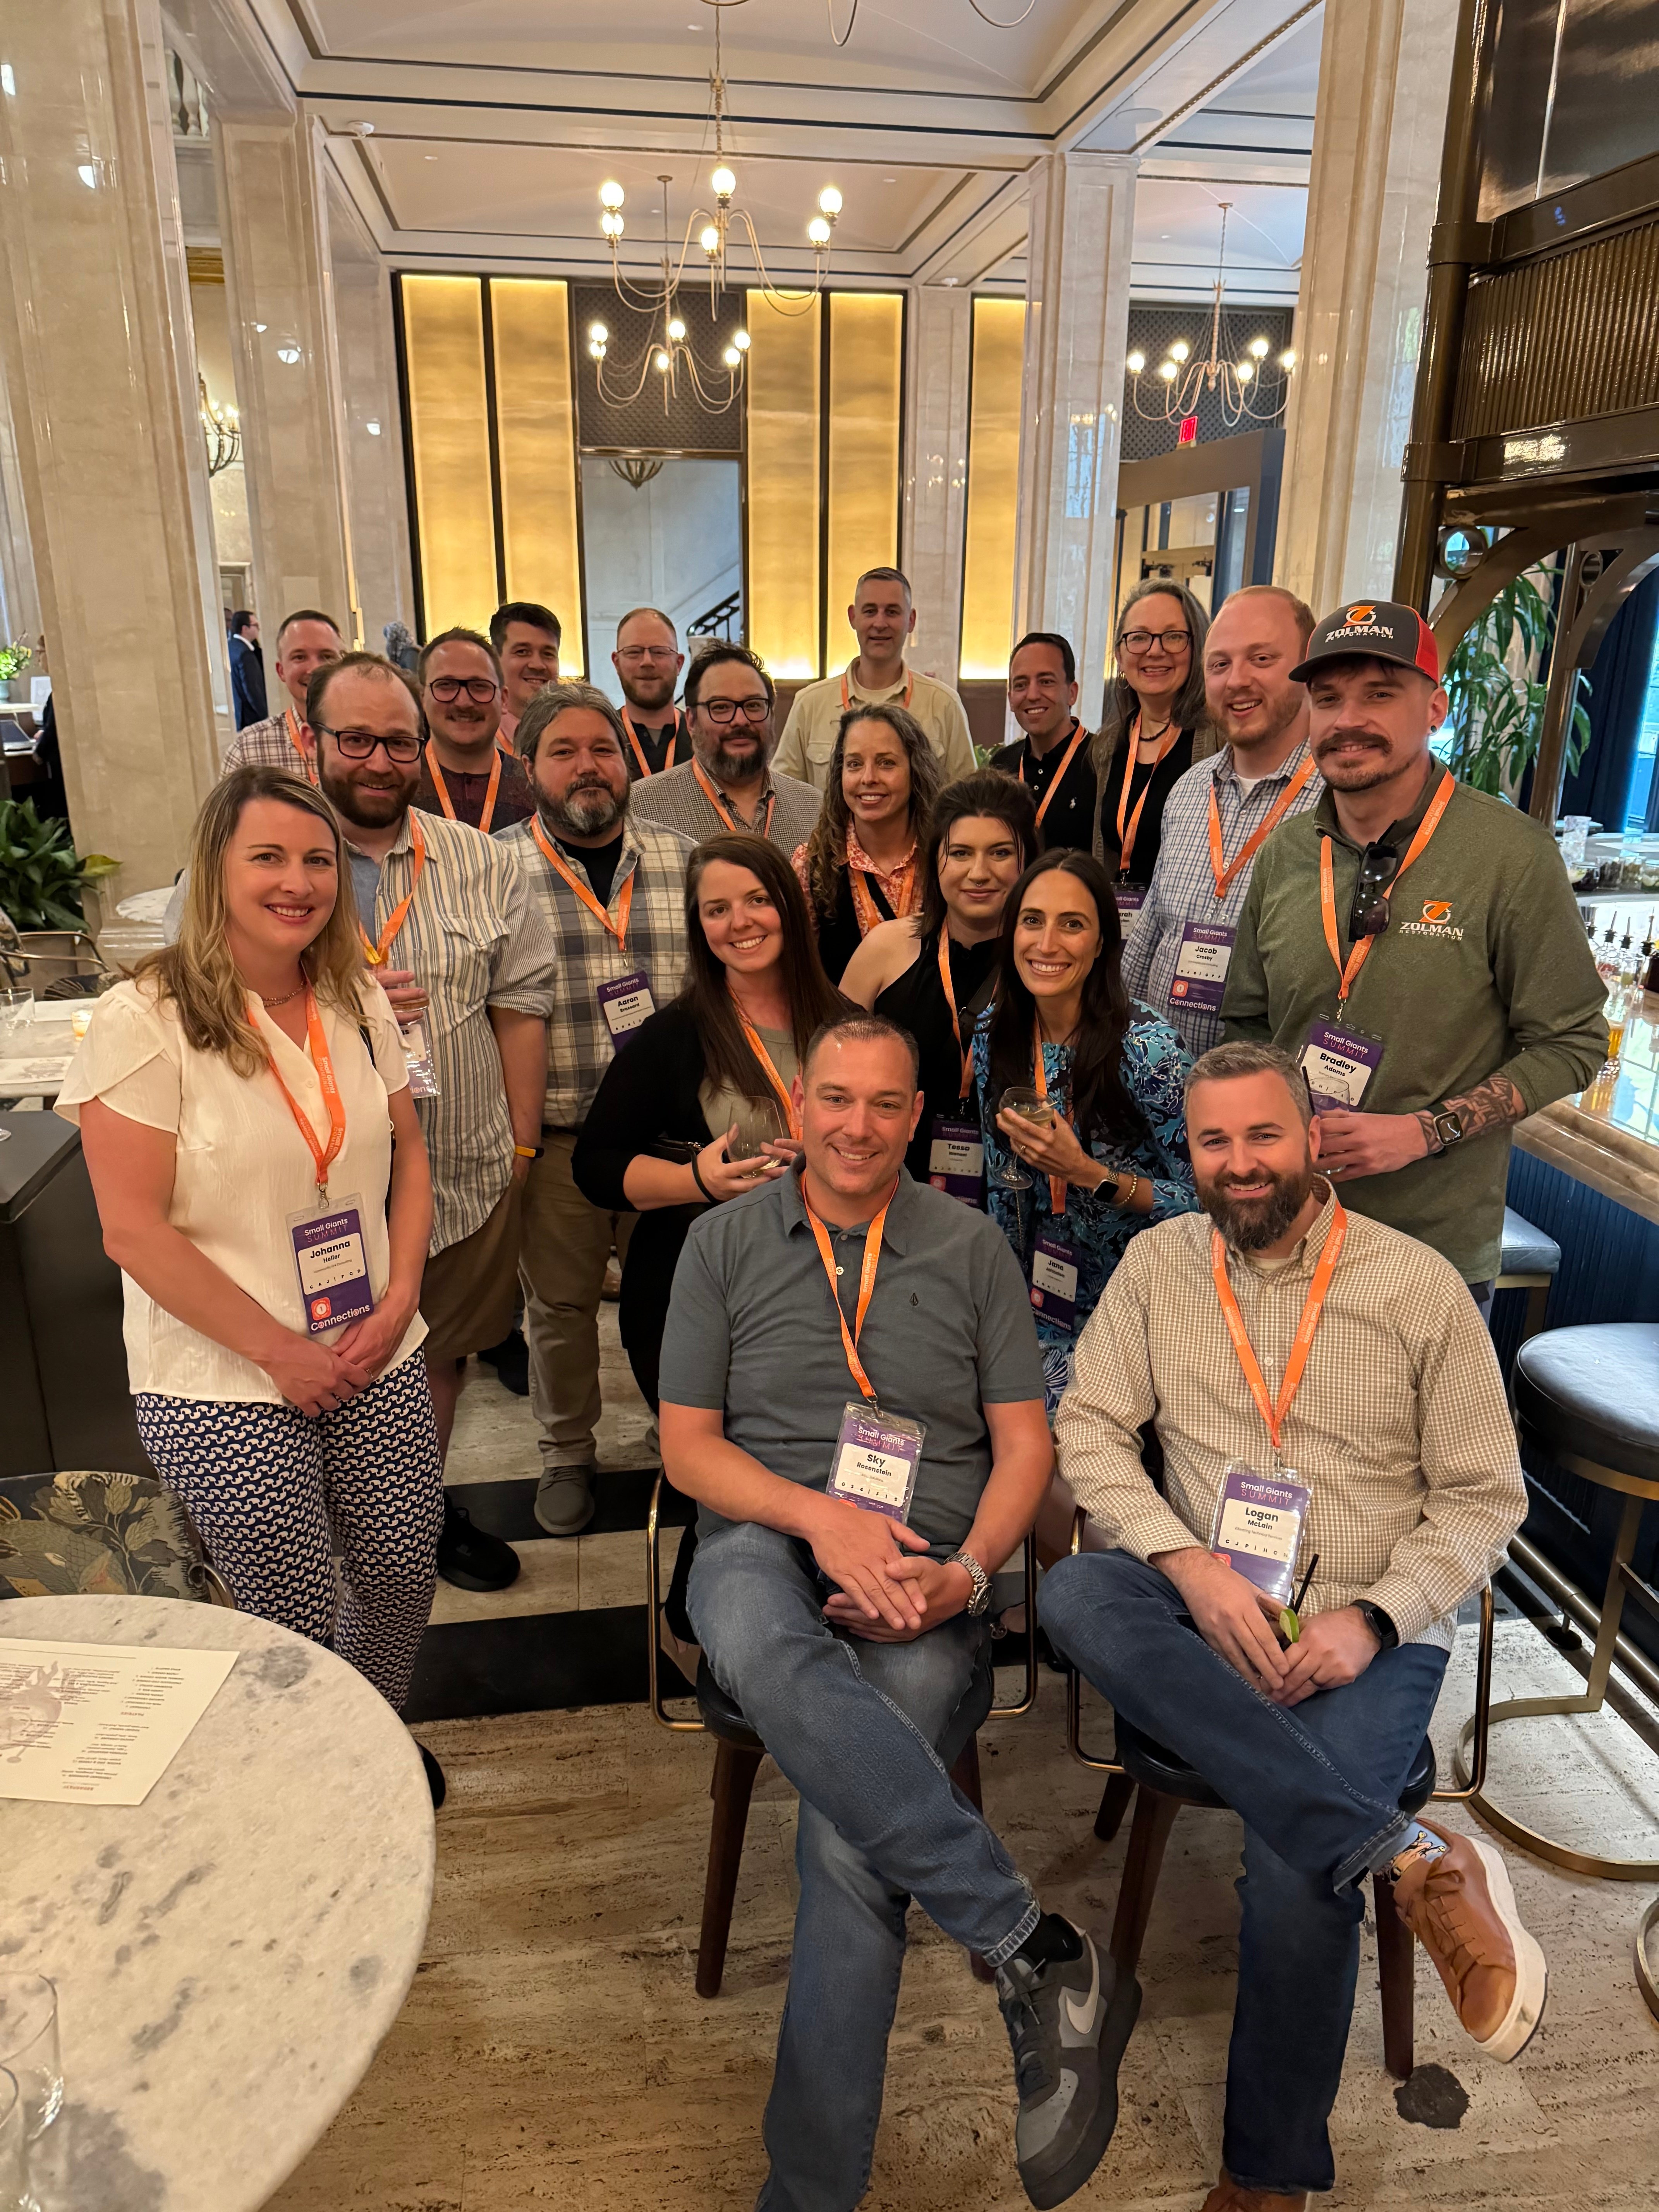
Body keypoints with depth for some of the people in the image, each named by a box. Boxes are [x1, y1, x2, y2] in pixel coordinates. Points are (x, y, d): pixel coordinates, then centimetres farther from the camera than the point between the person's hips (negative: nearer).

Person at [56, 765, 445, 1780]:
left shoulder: (359, 1002, 4)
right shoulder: (144, 1021, -14)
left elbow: (407, 1155, 10)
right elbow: (134, 1231, -15)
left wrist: (399, 1300, -4)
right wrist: (281, 1351, -14)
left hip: (380, 1359, 5)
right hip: (226, 1387, -5)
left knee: (405, 1567, 12)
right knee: (295, 1619, 5)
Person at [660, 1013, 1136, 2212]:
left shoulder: (971, 1246, 10)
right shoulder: (724, 1240, 9)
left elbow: (1026, 1447, 9)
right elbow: (687, 1446, 6)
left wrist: (963, 1574, -10)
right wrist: (819, 1516, -11)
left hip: (928, 1584, 0)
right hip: (766, 1545, 0)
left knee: (849, 1840, -26)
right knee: (760, 1643, -38)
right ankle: (1042, 1953, -34)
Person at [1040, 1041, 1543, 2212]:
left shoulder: (1421, 1285, -3)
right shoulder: (1157, 1262, 4)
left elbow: (1485, 1496, 0)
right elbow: (1089, 1429, 0)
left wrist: (1371, 1618, -15)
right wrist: (1190, 1563, -15)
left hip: (1369, 1630, -2)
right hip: (1207, 1605, 3)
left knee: (1296, 1872, -26)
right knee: (1076, 1593, -31)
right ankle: (1413, 1857, -29)